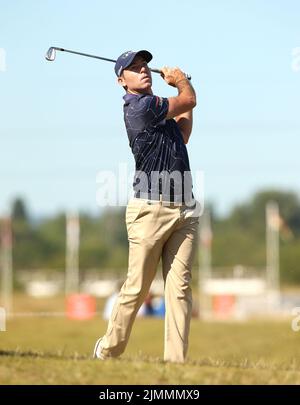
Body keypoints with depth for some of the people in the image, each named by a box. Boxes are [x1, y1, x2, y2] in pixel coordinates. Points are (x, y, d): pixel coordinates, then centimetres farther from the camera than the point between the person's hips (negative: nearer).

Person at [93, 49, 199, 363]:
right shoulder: (139, 105, -10)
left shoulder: (159, 107, 18)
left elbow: (182, 137, 31)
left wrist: (183, 97, 26)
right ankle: (108, 351, 15)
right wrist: (180, 80, 18)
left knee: (179, 289, -1)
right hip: (150, 209, -7)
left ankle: (175, 360, -2)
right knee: (136, 289, -2)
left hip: (185, 210, 7)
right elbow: (189, 100, -2)